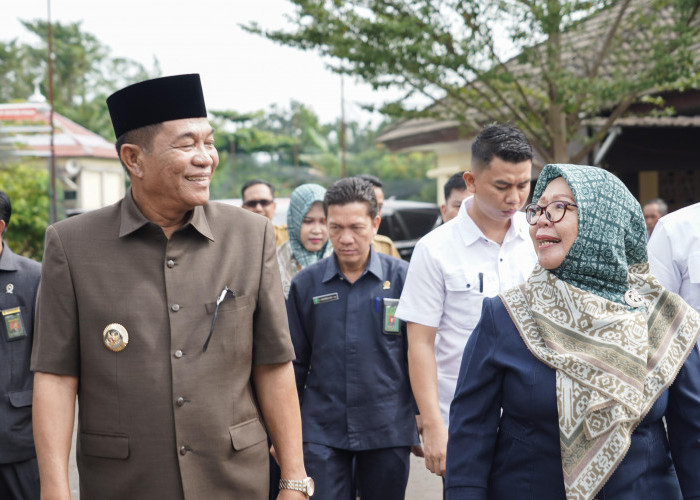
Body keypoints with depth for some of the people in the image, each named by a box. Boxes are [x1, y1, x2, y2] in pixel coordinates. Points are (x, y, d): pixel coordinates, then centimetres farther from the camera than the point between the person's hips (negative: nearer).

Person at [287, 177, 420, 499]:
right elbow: (295, 362, 9)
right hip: (321, 431, 1)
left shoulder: (401, 277, -1)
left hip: (388, 429, 0)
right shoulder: (306, 283, 2)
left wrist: (424, 420, 3)